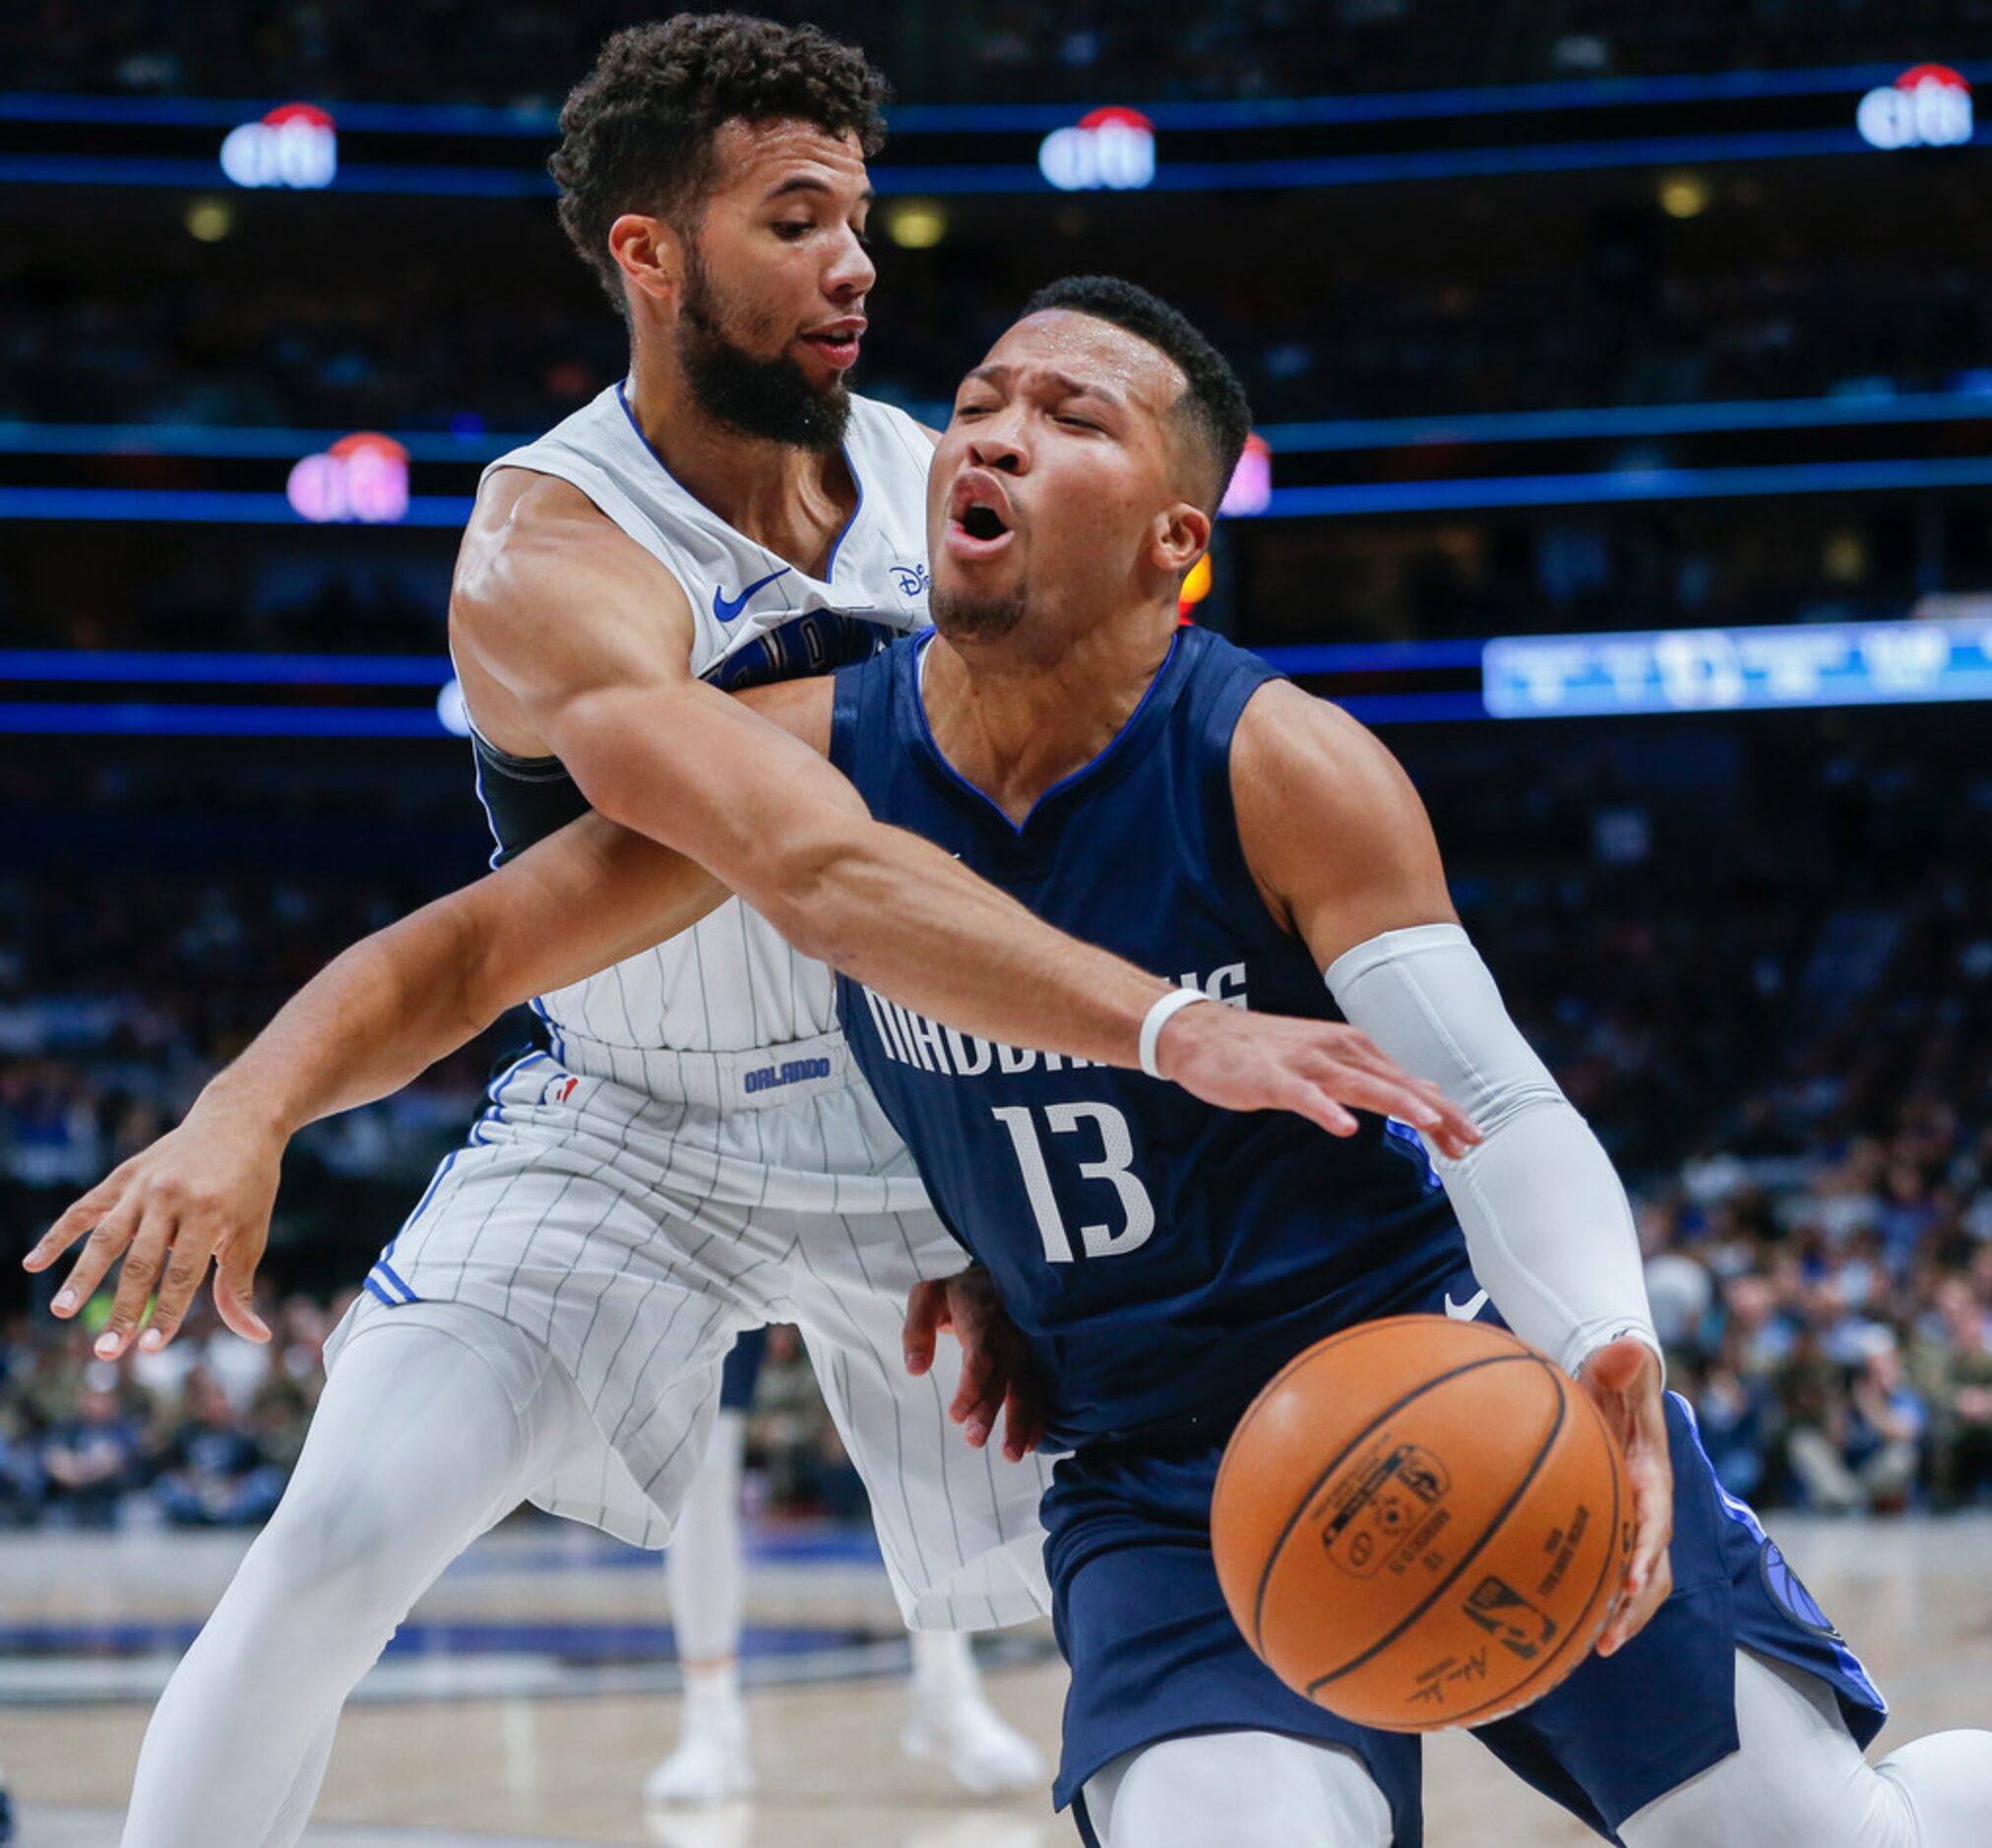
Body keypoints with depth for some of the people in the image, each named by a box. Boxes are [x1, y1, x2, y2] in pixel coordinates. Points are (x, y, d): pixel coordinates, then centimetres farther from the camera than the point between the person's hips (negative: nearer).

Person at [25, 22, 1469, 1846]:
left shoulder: (929, 483, -11)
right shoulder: (552, 565, -30)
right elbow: (819, 873, -46)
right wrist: (1177, 1030, -57)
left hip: (925, 1138, 4)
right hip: (627, 1133, -4)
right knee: (338, 1538, -21)